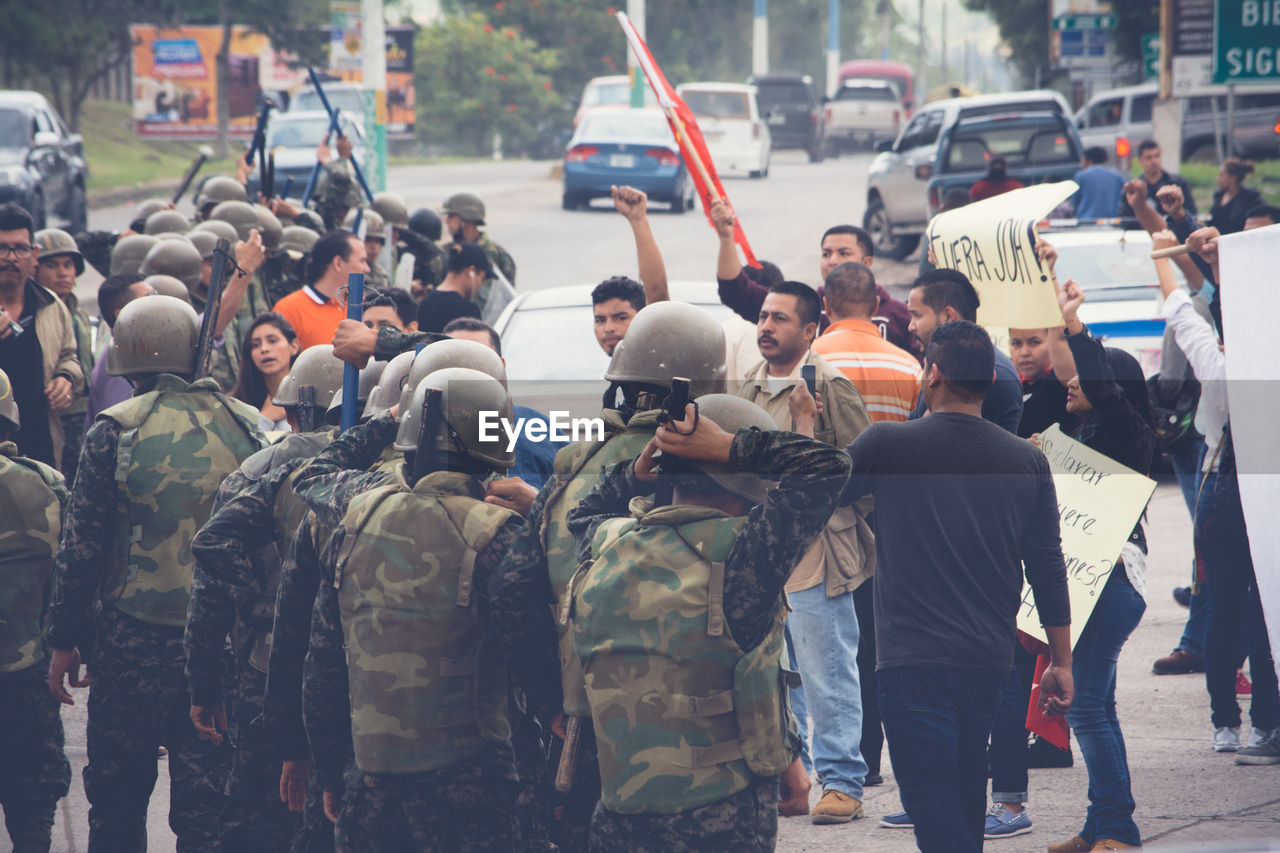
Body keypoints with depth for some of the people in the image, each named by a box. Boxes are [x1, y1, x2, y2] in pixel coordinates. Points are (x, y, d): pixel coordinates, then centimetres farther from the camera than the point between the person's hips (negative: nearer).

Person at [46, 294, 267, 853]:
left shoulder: (114, 431, -8)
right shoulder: (247, 426, 1)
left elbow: (82, 548, -6)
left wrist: (65, 640, 3)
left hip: (133, 642, -2)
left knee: (116, 804, 11)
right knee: (208, 802, 6)